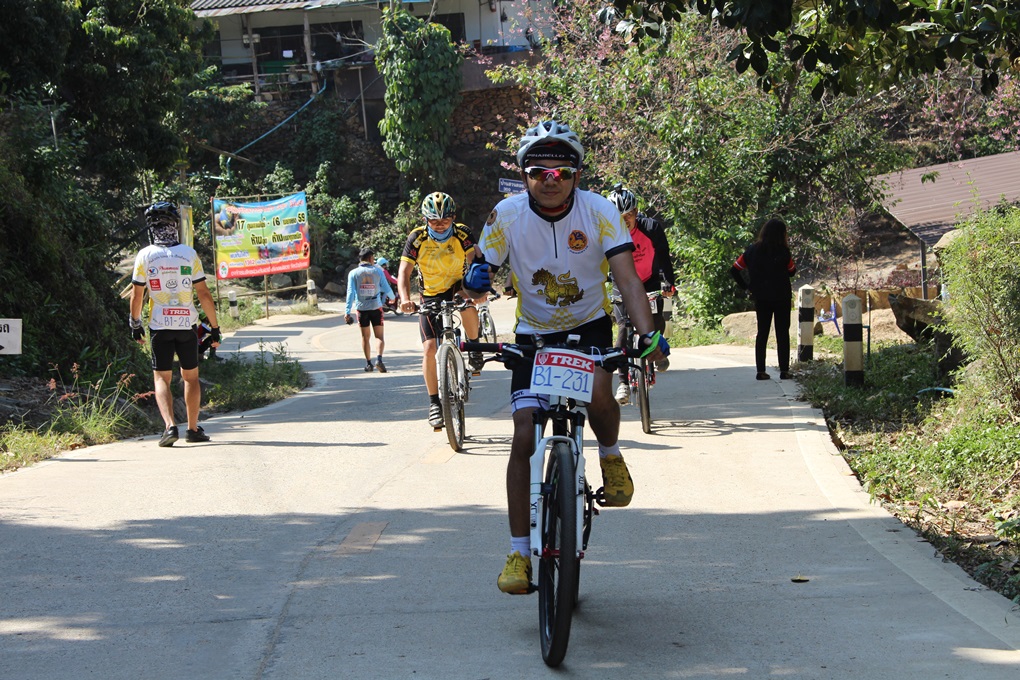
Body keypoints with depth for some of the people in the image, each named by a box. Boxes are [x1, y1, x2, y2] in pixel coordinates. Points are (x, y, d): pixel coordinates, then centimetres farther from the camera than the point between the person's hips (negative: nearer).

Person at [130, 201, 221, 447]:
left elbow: (136, 295, -1)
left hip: (159, 326, -1)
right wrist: (214, 327, 5)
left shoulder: (145, 256, -5)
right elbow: (204, 294, -3)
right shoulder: (189, 254, -4)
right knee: (190, 376, 15)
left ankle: (170, 426, -15)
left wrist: (135, 324, 14)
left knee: (161, 378, 5)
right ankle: (193, 429, 18)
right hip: (187, 325, 1)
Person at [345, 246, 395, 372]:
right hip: (376, 307, -1)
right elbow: (387, 289, 0)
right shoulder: (377, 271, -1)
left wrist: (347, 311, -9)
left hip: (361, 308, 1)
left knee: (365, 336, 13)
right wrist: (392, 297, 23)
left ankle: (368, 363, 13)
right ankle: (379, 358, -20)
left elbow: (350, 292, -8)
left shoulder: (353, 273, -1)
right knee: (379, 336, 2)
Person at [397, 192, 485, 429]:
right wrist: (405, 298, -38)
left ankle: (474, 348, -11)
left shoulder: (462, 234, -17)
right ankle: (434, 402, 1)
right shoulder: (417, 238, -16)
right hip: (431, 296, 1)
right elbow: (404, 271, -19)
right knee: (429, 349, -11)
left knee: (468, 302, -37)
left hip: (457, 287, -1)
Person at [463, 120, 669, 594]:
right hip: (533, 333, 1)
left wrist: (648, 333, -39)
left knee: (597, 394, -32)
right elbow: (482, 269, -9)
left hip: (588, 325, -1)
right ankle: (519, 554, -1)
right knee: (524, 437, -9)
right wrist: (476, 277, -36)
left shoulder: (599, 212, -17)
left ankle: (610, 454, 4)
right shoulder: (507, 215, -14)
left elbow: (626, 276, -24)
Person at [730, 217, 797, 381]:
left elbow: (734, 270, 0)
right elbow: (792, 271, 3)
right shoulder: (782, 252, -12)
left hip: (761, 298, 3)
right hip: (781, 297, -3)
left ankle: (760, 370, 3)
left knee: (762, 333, 9)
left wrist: (745, 286, 5)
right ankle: (784, 370, 2)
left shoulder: (752, 250, -1)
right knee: (782, 333, 4)